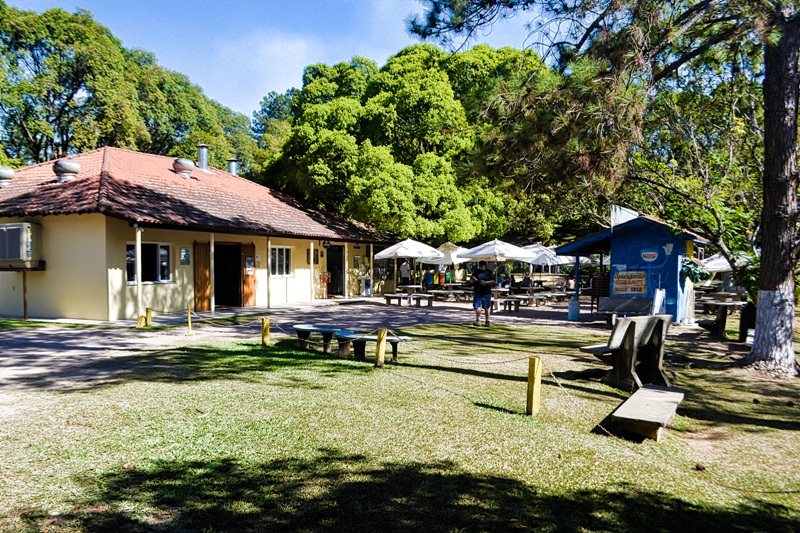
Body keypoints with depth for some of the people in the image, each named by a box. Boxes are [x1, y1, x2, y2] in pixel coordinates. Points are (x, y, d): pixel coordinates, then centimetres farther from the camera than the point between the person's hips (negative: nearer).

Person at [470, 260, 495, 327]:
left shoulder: (489, 272, 2)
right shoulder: (476, 272, 9)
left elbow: (493, 281, -4)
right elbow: (470, 282, 11)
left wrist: (486, 282, -18)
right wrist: (472, 280, -13)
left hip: (486, 293, -2)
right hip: (477, 293, 2)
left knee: (487, 308, 3)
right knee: (477, 307, -3)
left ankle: (487, 321, 13)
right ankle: (478, 320, 3)